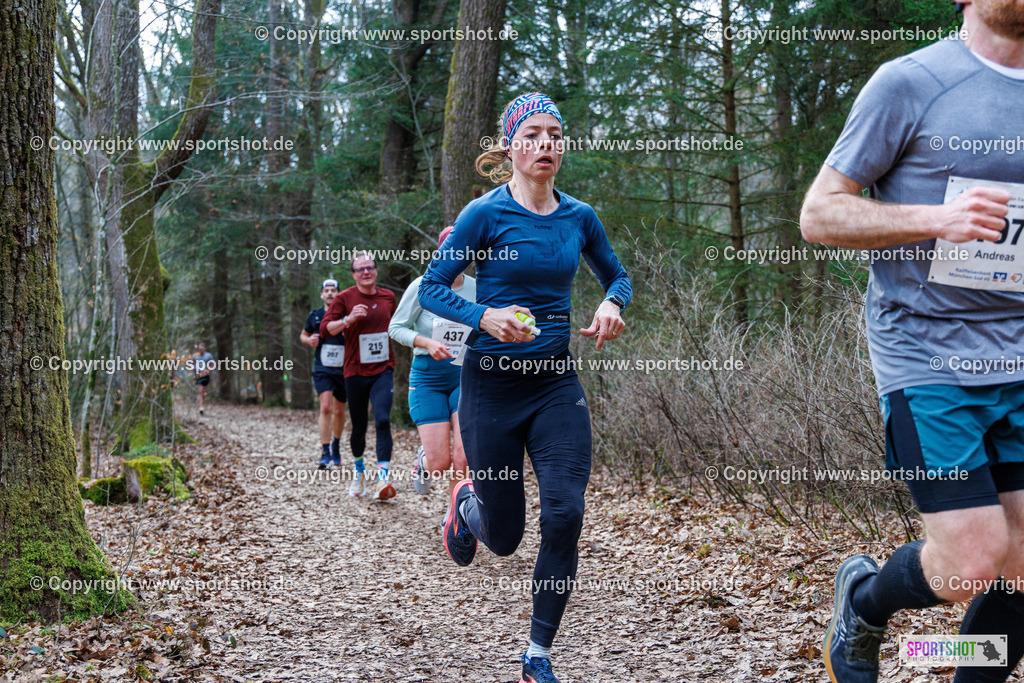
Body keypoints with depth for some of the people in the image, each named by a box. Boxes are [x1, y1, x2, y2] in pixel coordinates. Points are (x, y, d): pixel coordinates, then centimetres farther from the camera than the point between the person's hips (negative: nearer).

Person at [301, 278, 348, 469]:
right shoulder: (314, 315, 6)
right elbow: (303, 335, 21)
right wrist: (309, 340, -2)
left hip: (343, 369, 0)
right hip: (322, 369, 0)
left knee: (339, 411, 10)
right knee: (325, 407, -18)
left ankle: (336, 444, 36)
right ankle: (325, 453, -18)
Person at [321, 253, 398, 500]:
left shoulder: (388, 297, 8)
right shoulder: (345, 298, -2)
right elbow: (324, 330, -8)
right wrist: (348, 319, -22)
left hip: (383, 370, 1)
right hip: (355, 372, -1)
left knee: (383, 420, -19)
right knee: (359, 427, 7)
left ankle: (383, 478, -25)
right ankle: (358, 469, 35)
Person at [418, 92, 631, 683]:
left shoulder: (580, 218, 3)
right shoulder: (486, 214, -9)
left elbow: (618, 276, 19)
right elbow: (432, 287, -6)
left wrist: (612, 304, -5)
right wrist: (485, 317, -23)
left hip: (556, 383, 3)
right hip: (492, 384, -3)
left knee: (566, 515, -12)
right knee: (504, 538, 6)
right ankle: (468, 502, 46)